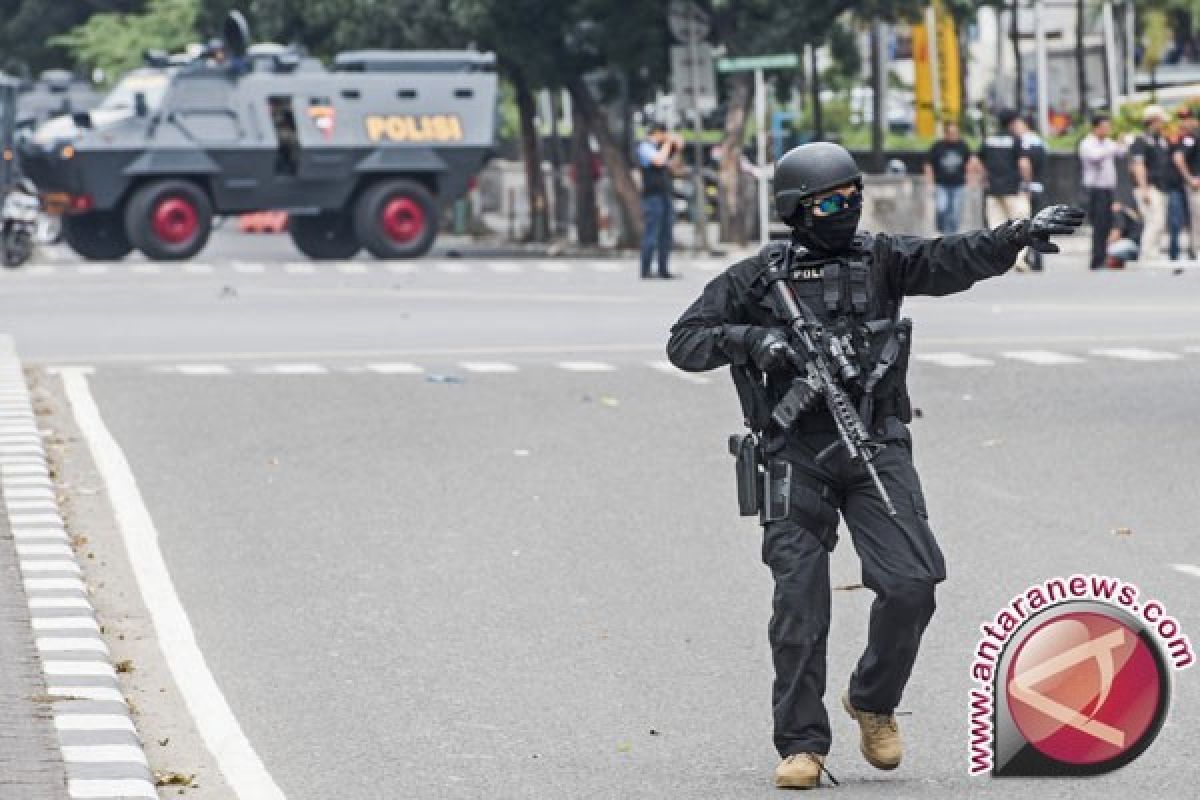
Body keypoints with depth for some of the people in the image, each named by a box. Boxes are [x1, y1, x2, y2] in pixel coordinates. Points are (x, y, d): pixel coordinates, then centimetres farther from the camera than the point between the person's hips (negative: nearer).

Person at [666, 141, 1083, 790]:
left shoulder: (882, 260, 9)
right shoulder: (757, 277, 6)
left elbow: (953, 259, -7)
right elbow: (684, 342, 5)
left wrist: (1019, 234, -25)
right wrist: (750, 339, -13)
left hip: (875, 448, 1)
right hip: (796, 456, -1)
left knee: (911, 584, -11)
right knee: (800, 601, -6)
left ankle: (873, 701, 15)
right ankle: (801, 745, 1)